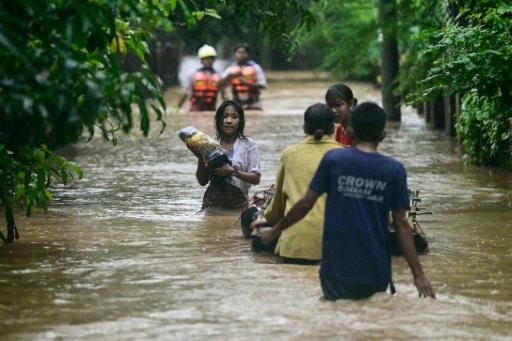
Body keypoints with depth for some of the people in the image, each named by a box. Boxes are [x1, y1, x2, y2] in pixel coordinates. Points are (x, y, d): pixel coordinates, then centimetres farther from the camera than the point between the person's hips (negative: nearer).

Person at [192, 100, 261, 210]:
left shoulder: (249, 145, 0)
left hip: (238, 202, -2)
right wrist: (201, 159, -8)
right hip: (212, 202, 2)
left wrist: (233, 171, -18)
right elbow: (202, 181, 8)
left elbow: (256, 178, -5)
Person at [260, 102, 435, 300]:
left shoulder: (333, 159, -4)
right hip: (375, 273, 0)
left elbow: (306, 204, 0)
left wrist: (275, 231, 15)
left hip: (337, 270, 0)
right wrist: (418, 274, -2)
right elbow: (400, 224, -4)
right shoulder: (394, 170, -2)